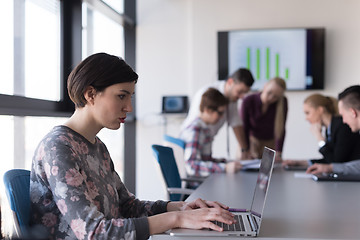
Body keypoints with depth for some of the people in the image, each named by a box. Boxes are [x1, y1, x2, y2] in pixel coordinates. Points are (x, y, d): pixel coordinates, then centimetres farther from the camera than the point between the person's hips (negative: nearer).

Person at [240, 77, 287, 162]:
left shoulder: (283, 102, -22)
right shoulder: (248, 101, -24)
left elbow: (281, 129, -19)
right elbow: (244, 127, -16)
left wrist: (278, 153, -24)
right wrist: (246, 151, -21)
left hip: (271, 142, 1)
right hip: (252, 139, 0)